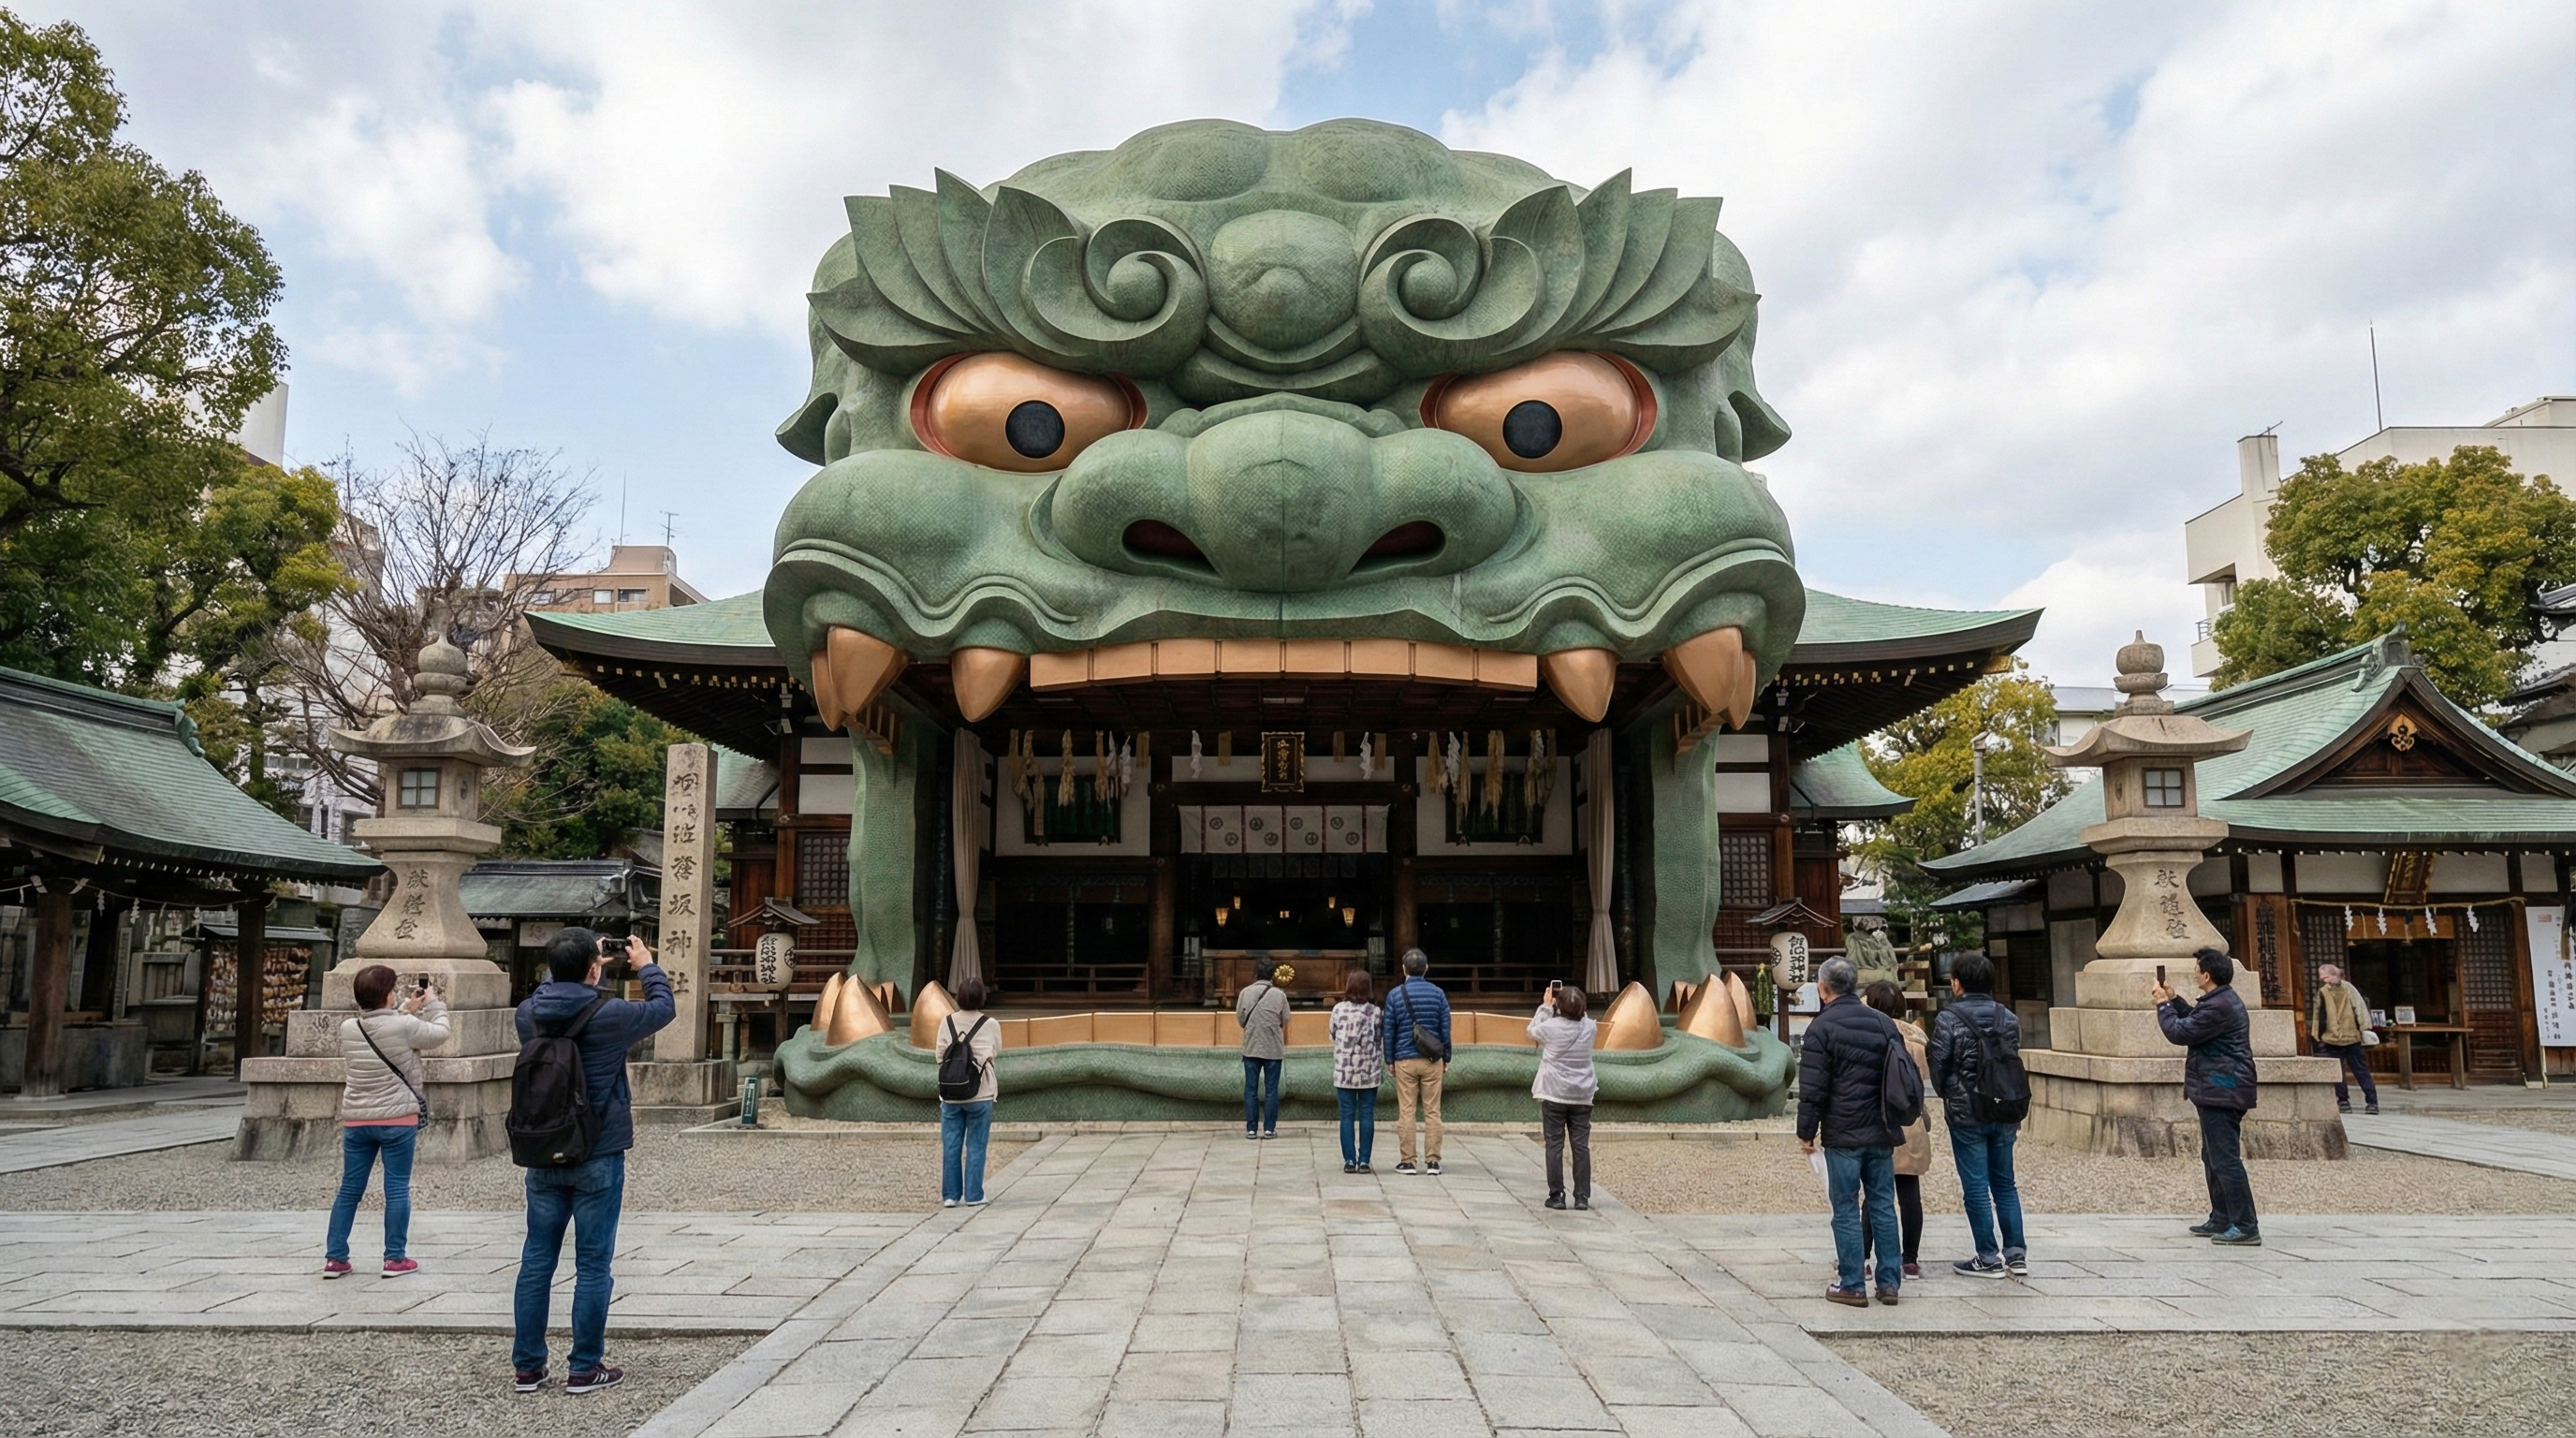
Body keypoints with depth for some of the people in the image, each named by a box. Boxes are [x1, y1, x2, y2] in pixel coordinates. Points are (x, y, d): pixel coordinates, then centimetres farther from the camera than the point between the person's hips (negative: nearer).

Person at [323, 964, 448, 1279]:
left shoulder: (347, 1028, -1)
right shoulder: (405, 1026, -16)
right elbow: (440, 1033, 0)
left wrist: (408, 1009, 22)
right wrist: (434, 1004, 15)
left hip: (356, 1121, 5)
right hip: (397, 1119, -4)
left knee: (349, 1190, 13)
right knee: (397, 1190, 4)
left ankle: (334, 1258, 16)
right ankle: (395, 1259, 8)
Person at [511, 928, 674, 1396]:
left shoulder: (529, 1014, -4)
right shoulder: (610, 1016, -16)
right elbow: (663, 1007, 1)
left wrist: (582, 965, 20)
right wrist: (647, 966, 16)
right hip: (598, 1159, -4)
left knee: (537, 1260, 12)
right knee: (592, 1265, 4)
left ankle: (528, 1366, 19)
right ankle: (585, 1368, 10)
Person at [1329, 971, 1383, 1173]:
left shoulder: (1338, 1009, -3)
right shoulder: (1375, 1012, -5)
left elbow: (1333, 1036, 6)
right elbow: (1381, 1041, 0)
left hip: (1344, 1071, 1)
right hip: (1369, 1072, 0)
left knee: (1347, 1115, 6)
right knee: (1366, 1115, 5)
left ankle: (1349, 1160, 5)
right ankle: (1364, 1161, 4)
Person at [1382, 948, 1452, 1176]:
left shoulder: (1395, 995, -2)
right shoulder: (1438, 993, 1)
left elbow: (1389, 1031, 1)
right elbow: (1445, 1029, 4)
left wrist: (1390, 1060, 9)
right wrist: (1446, 1058, 12)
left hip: (1405, 1061, -1)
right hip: (1432, 1061, 1)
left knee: (1406, 1112, 3)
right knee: (1432, 1112, 4)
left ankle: (1407, 1161, 4)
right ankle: (1433, 1161, 3)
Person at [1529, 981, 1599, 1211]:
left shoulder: (1551, 1026, -13)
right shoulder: (1589, 1027, -4)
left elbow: (1532, 1032, 9)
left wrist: (1546, 1006, 12)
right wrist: (1573, 1003, 11)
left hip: (1554, 1096, -3)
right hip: (1582, 1096, 3)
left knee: (1555, 1145, 4)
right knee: (1581, 1146, 5)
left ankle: (1556, 1195, 4)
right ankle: (1582, 1197, 6)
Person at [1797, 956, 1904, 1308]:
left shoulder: (1822, 1026, -8)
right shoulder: (1882, 1022, 10)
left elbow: (1812, 1087, -11)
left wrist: (1806, 1131, -2)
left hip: (1842, 1134, -5)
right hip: (1881, 1133, 5)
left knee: (1846, 1209, 0)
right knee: (1883, 1205, 11)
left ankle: (1852, 1285, 2)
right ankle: (1889, 1282, 13)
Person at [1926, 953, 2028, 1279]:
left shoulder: (1948, 1019, -11)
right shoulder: (2008, 1018, 4)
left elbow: (1937, 1067, -8)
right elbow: (2015, 1060, 6)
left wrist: (1947, 1096, 11)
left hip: (1966, 1114, -5)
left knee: (1975, 1186, 3)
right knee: (2005, 1183, 14)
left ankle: (1989, 1258, 6)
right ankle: (2016, 1254, 14)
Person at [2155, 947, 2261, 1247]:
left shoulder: (2218, 1006, -20)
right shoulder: (2226, 1000, 14)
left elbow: (2179, 1033, -17)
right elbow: (2195, 1019, 28)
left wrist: (2164, 1005, -3)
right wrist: (2174, 999, 20)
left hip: (2221, 1092, -11)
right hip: (2223, 1090, 11)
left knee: (2225, 1159, -10)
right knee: (2213, 1157, 17)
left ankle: (2246, 1228, -9)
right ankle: (2221, 1220, 23)